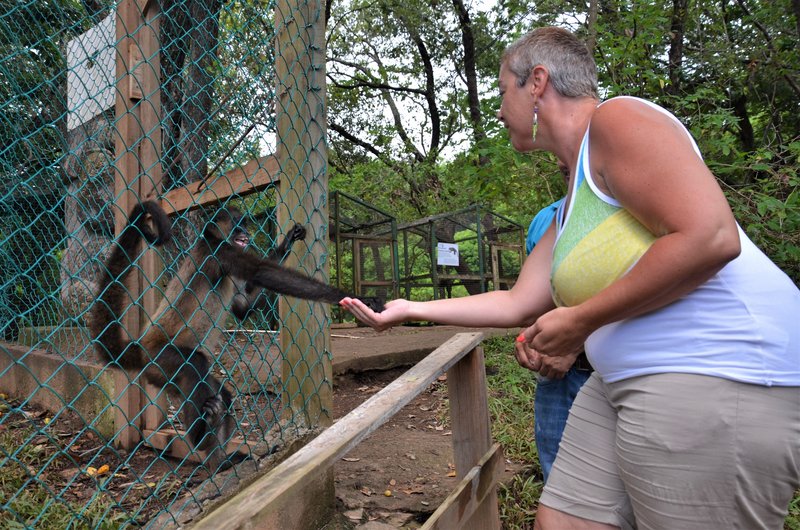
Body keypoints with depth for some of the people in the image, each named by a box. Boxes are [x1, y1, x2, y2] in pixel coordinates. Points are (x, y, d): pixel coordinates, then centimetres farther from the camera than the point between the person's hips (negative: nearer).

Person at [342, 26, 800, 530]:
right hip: (625, 382, 9)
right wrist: (410, 309, 21)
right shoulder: (570, 208, 18)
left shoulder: (618, 117, -9)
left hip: (717, 375, -9)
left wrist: (581, 320, -14)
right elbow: (518, 304, 18)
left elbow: (710, 237, -21)